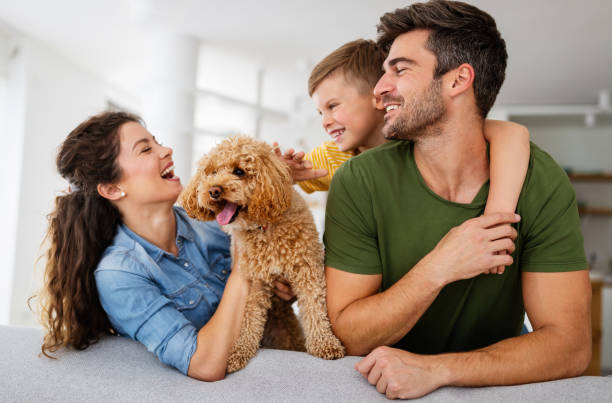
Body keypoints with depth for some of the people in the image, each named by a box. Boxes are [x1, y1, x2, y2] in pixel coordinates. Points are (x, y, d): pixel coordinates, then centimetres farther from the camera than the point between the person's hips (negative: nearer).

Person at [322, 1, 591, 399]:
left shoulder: (540, 182, -12)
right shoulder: (358, 182, -13)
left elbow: (570, 344, -15)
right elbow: (347, 335, -12)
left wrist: (435, 369, -28)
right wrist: (437, 269, -27)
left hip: (490, 388, 0)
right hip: (384, 388, 0)